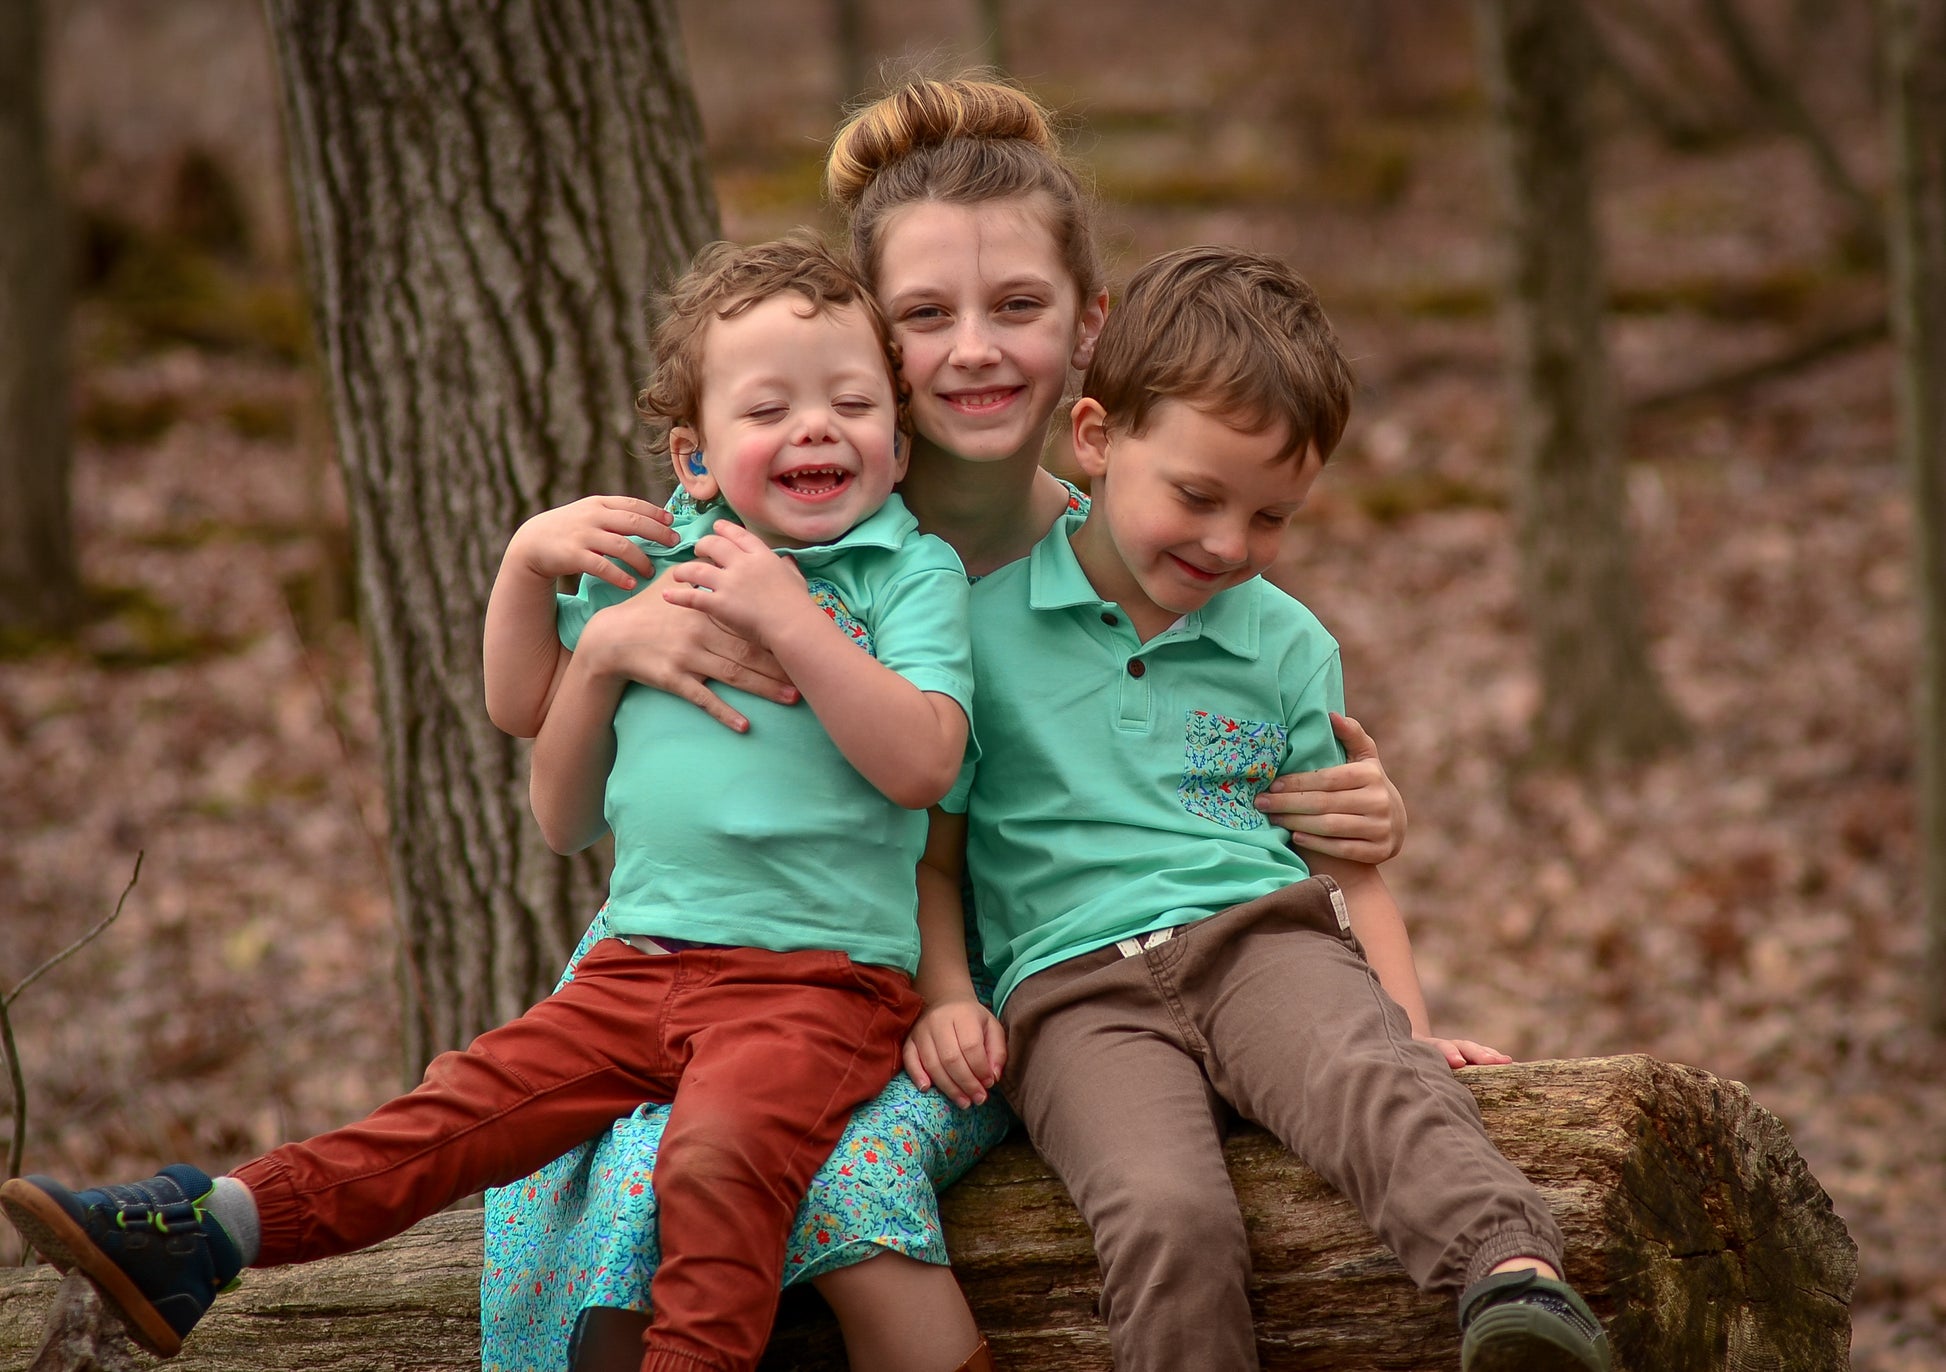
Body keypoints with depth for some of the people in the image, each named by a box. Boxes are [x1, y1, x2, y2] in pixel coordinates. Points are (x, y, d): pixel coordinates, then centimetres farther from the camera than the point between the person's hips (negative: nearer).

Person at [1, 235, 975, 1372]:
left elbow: (921, 763, -15)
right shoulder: (648, 583, 15)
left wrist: (789, 620, -16)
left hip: (819, 979, -5)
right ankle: (206, 1233, -7)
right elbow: (566, 819, 17)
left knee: (720, 1148, -32)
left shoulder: (914, 571, 1)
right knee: (472, 1101, -4)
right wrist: (596, 658, 2)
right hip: (640, 966, 5)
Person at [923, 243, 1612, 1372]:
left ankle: (1517, 1278, -57)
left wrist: (1412, 1025, 8)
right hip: (1077, 989, -1)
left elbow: (1345, 867, 22)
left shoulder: (1290, 649, 18)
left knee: (1375, 1081, -35)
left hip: (1266, 941, 1)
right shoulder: (986, 628, 9)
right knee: (1169, 1217, -33)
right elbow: (933, 855, 13)